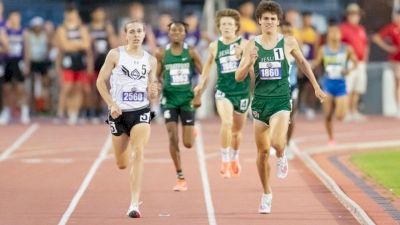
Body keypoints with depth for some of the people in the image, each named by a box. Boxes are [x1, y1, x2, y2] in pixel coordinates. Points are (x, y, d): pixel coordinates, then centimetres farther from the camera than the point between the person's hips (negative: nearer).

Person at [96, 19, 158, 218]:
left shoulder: (150, 60, 6)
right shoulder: (115, 55, -1)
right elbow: (101, 81, -1)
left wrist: (153, 92, -10)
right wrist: (111, 104, -13)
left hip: (141, 112, 0)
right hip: (119, 112, 0)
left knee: (138, 153, -21)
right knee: (122, 164, 9)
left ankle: (134, 204, -23)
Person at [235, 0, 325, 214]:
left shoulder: (288, 42, -1)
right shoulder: (252, 45, 0)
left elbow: (302, 62, 17)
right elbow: (238, 77, -2)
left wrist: (316, 87, 21)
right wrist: (250, 63, -22)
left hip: (281, 101, -2)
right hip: (260, 101, 2)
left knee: (276, 142, -25)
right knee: (262, 151, 7)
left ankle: (281, 157, 12)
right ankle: (266, 194, 24)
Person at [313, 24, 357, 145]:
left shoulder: (347, 49, -3)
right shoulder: (323, 50, 0)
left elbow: (355, 62, 4)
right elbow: (316, 63, 7)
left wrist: (349, 70, -15)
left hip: (340, 83, -1)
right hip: (328, 83, 1)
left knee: (340, 116, -11)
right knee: (328, 116, 0)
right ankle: (331, 138, 19)